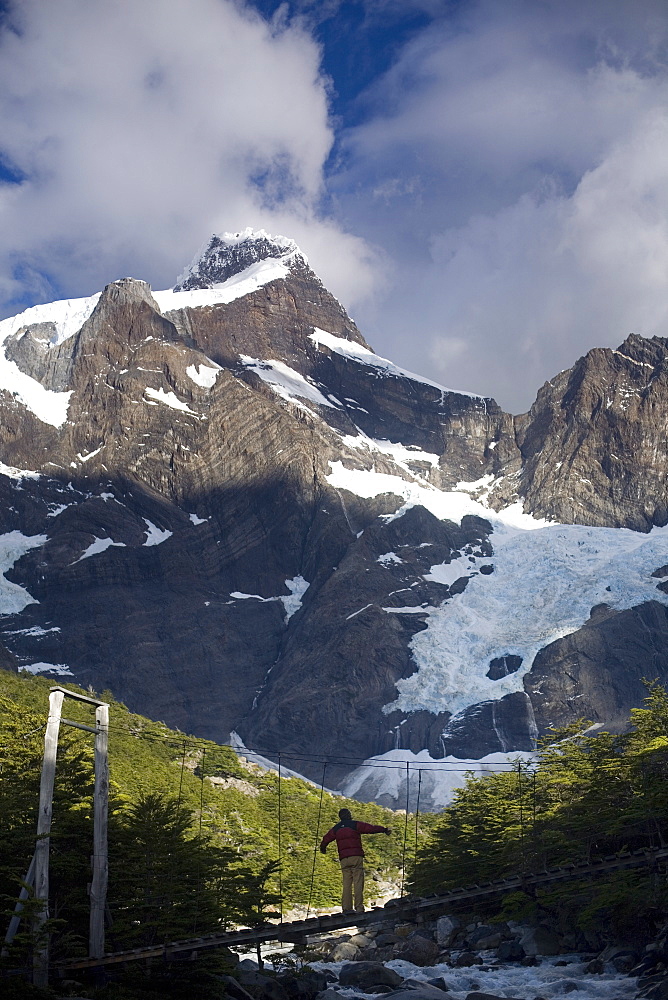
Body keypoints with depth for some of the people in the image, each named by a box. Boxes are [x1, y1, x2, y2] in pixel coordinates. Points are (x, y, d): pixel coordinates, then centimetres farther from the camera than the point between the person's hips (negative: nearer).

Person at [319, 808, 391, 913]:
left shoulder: (335, 829, 16)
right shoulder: (355, 825, 3)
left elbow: (325, 840, 26)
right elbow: (371, 828, 2)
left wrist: (323, 849, 47)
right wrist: (384, 829, 14)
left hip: (344, 859, 4)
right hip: (356, 857, -4)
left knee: (346, 884, 4)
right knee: (358, 883, -6)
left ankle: (346, 908, -3)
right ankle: (359, 907, -12)